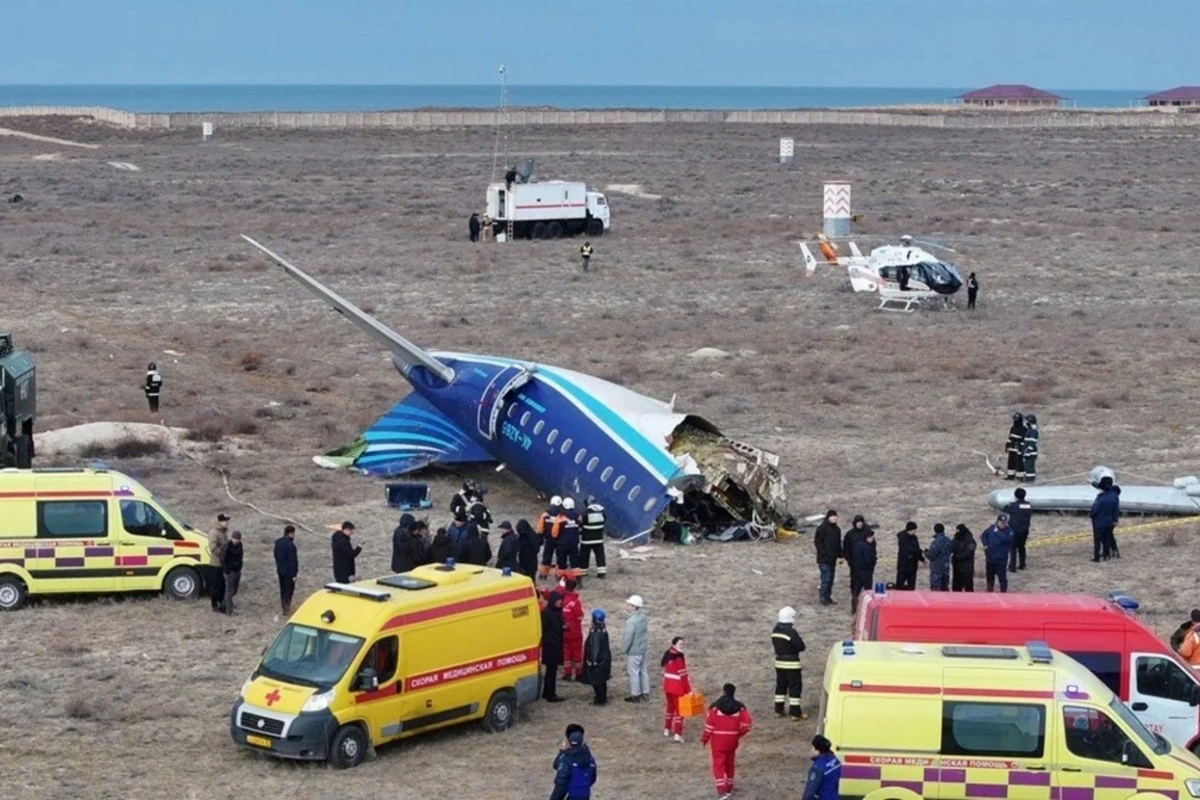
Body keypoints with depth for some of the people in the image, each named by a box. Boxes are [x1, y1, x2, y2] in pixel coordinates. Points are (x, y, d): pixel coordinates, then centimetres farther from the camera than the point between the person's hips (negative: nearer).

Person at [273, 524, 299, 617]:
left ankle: (283, 608, 27)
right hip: (288, 571, -8)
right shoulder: (291, 545, -25)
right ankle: (287, 610, 5)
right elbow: (292, 561, -22)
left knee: (282, 590, 18)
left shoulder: (278, 542, 1)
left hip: (280, 570, 8)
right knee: (289, 590, 4)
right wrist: (294, 574, -16)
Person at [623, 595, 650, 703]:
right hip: (643, 649, 8)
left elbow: (628, 638, -25)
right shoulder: (642, 617, 0)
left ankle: (635, 695, 15)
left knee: (633, 672, 6)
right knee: (643, 670, 18)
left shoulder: (631, 621, -27)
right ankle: (645, 693, 27)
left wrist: (624, 648, -10)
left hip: (633, 651, -8)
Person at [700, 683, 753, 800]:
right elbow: (747, 724, -8)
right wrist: (739, 733, 11)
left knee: (718, 765, -1)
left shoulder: (715, 706, -12)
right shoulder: (739, 707, -3)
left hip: (718, 740, -3)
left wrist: (704, 738, 2)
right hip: (732, 740, 4)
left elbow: (709, 725, -12)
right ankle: (729, 788, 33)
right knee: (730, 763, 21)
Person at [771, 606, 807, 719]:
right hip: (792, 664, -7)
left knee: (781, 685, 17)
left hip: (779, 662, 7)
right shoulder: (791, 632, -21)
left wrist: (783, 649, 5)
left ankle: (778, 710, 23)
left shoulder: (775, 631, 3)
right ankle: (795, 713, 0)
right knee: (795, 687, 0)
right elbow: (801, 646, -18)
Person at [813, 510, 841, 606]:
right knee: (826, 577, -11)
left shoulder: (837, 529, 13)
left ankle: (828, 596, 16)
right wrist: (823, 552, -17)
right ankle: (824, 597, -5)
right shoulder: (822, 528, -9)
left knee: (830, 578, 9)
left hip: (832, 558, 7)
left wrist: (840, 555, 12)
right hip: (824, 558, -7)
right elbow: (817, 541, -11)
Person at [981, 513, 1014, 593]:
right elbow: (984, 536, 13)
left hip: (1001, 559, -5)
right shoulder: (991, 528, 1)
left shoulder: (1008, 531, -10)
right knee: (990, 576, 21)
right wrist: (985, 544, -3)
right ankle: (990, 591, 38)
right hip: (990, 558, 5)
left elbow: (1006, 538, -30)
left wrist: (997, 532, -23)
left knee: (1002, 577, -7)